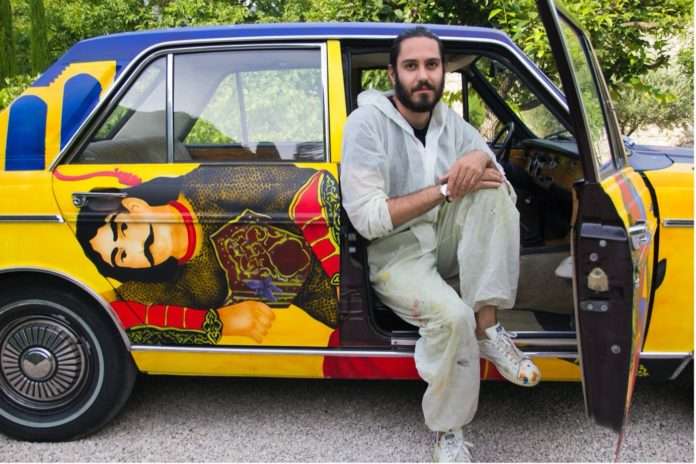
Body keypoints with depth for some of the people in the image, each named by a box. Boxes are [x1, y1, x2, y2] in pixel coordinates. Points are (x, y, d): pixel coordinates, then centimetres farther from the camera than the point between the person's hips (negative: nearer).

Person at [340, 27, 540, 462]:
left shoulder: (448, 119, 3)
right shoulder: (368, 123, -16)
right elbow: (367, 218, -23)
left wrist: (477, 158, -21)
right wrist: (446, 189, -23)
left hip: (445, 244, 6)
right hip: (396, 254, -6)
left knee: (495, 190, -19)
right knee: (452, 315, -33)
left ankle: (487, 326, -20)